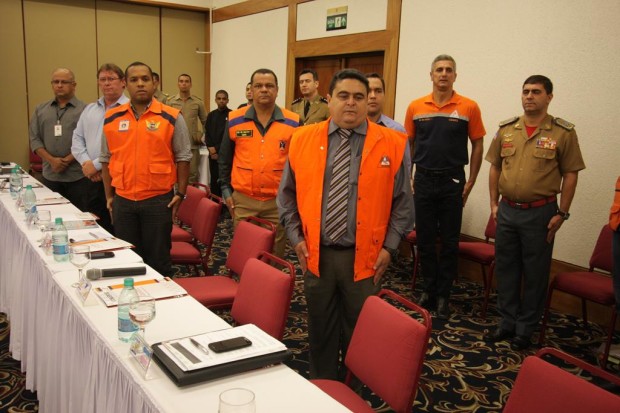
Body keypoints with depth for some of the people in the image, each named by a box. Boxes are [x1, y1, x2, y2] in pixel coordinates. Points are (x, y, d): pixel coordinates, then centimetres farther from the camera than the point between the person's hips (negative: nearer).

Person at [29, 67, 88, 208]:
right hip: (50, 175, 4)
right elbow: (34, 139, 8)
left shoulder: (84, 110, -2)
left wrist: (67, 160, -13)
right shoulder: (41, 110, 13)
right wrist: (52, 160, -7)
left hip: (77, 176, -4)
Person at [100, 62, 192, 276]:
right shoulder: (111, 119, 5)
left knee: (158, 258, 8)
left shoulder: (172, 117, -4)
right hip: (123, 200, 3)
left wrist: (180, 194, -5)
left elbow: (183, 157, -1)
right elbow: (106, 159, 11)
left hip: (159, 200, -3)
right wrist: (109, 196, 9)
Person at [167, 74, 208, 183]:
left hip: (193, 144, 0)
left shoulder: (198, 102, 5)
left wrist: (201, 136, 5)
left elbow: (205, 122, 12)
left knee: (193, 173, 4)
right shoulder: (170, 101, 3)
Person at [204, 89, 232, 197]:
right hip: (213, 154, 5)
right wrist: (210, 147, -6)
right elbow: (207, 134, 11)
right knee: (214, 181, 9)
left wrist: (217, 149, -10)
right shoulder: (211, 115, 14)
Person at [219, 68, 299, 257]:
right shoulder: (234, 120, 2)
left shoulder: (293, 123, -2)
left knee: (275, 254, 11)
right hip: (243, 200, 1)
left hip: (279, 201, -1)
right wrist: (225, 189, 6)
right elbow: (224, 159, 9)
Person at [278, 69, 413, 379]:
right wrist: (296, 237, 1)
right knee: (320, 330, 16)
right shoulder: (303, 139, 1)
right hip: (315, 254, 2)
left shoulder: (392, 144, -3)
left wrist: (389, 246, -4)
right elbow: (287, 194, 9)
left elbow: (403, 201, 2)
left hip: (365, 257, -1)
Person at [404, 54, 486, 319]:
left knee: (449, 242, 5)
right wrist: (407, 178, 4)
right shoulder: (415, 107, 3)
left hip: (452, 181, -2)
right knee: (425, 239, 9)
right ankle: (429, 289, 26)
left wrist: (470, 183, -1)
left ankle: (443, 296, 18)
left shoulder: (469, 108, -3)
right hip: (423, 180, 2)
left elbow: (477, 146, 2)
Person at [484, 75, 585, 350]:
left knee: (535, 273, 6)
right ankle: (507, 322, 27)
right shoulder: (506, 129, 5)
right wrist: (494, 203, 8)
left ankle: (525, 329, 20)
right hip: (507, 211, 4)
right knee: (505, 268, 12)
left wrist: (562, 213, -7)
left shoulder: (563, 133, -5)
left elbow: (570, 175, -4)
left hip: (540, 212, -4)